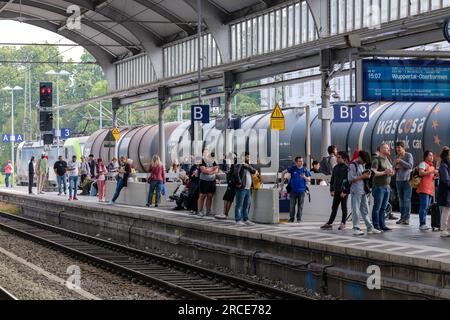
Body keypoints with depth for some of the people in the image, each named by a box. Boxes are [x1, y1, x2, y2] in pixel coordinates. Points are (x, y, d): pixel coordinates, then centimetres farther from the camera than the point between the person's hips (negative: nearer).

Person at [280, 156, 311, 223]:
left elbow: (309, 179, 2)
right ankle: (291, 218, 12)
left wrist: (304, 177, -18)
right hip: (293, 190, -1)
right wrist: (282, 181, 7)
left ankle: (299, 218, 12)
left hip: (301, 190, 1)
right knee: (292, 205, 1)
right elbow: (283, 173, 10)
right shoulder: (292, 169, 0)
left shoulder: (305, 170, 2)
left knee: (300, 205, 3)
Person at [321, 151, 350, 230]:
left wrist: (345, 191, -17)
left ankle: (343, 224, 10)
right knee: (334, 208, 9)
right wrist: (331, 190, 9)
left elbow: (348, 180, -13)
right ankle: (329, 223, 11)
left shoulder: (346, 168, -9)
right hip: (336, 191, 6)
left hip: (344, 192, -6)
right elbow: (332, 179, 17)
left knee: (344, 208, 3)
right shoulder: (335, 168, 12)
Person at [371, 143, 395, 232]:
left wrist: (391, 173, 4)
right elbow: (373, 172, -19)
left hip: (387, 186, 8)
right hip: (379, 186, -8)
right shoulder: (376, 159, -9)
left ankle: (382, 225, 13)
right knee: (377, 207, -3)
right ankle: (376, 226, 0)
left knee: (384, 208, 9)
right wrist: (384, 172, -26)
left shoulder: (387, 160, 16)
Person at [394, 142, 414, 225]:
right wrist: (396, 167, 0)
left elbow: (410, 166, -15)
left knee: (407, 199, -9)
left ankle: (407, 218, -10)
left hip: (407, 180, -6)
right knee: (401, 200, 5)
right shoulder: (397, 157, 15)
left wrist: (401, 161, -19)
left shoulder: (408, 155, -2)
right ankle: (402, 217, 8)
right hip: (398, 180, 6)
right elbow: (394, 169, 22)